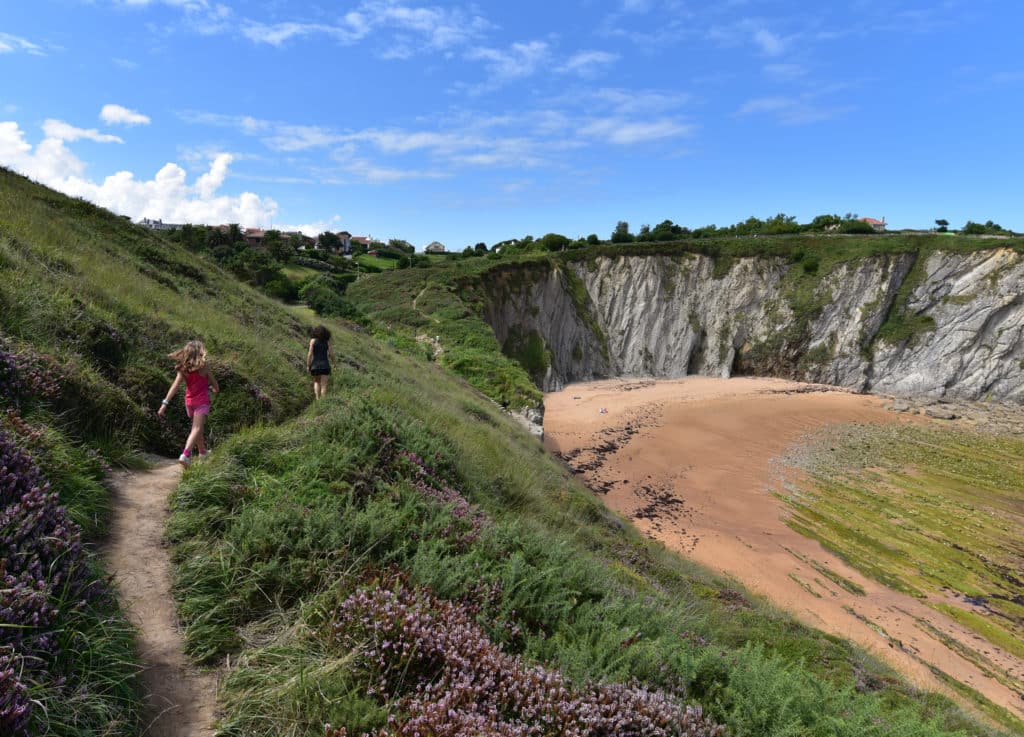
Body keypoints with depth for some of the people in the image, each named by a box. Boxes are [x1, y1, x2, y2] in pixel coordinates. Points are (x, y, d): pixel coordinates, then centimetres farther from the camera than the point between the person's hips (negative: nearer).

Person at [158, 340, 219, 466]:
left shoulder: (183, 368, -1)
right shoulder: (203, 367, -10)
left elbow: (175, 386, -9)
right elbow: (216, 387, -3)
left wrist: (164, 403, -11)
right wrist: (214, 388, 22)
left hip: (189, 402, 5)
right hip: (202, 401, -5)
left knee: (198, 428, 22)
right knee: (196, 429, -11)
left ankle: (202, 452, 37)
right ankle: (185, 455, -30)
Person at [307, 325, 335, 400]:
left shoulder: (313, 340, 1)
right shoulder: (327, 341, 5)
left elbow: (310, 354, -5)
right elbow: (331, 354, 2)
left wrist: (308, 365, 0)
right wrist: (333, 361, 21)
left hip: (316, 365, 0)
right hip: (325, 365, 0)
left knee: (316, 382, 20)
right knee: (323, 385, 2)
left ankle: (317, 399, 5)